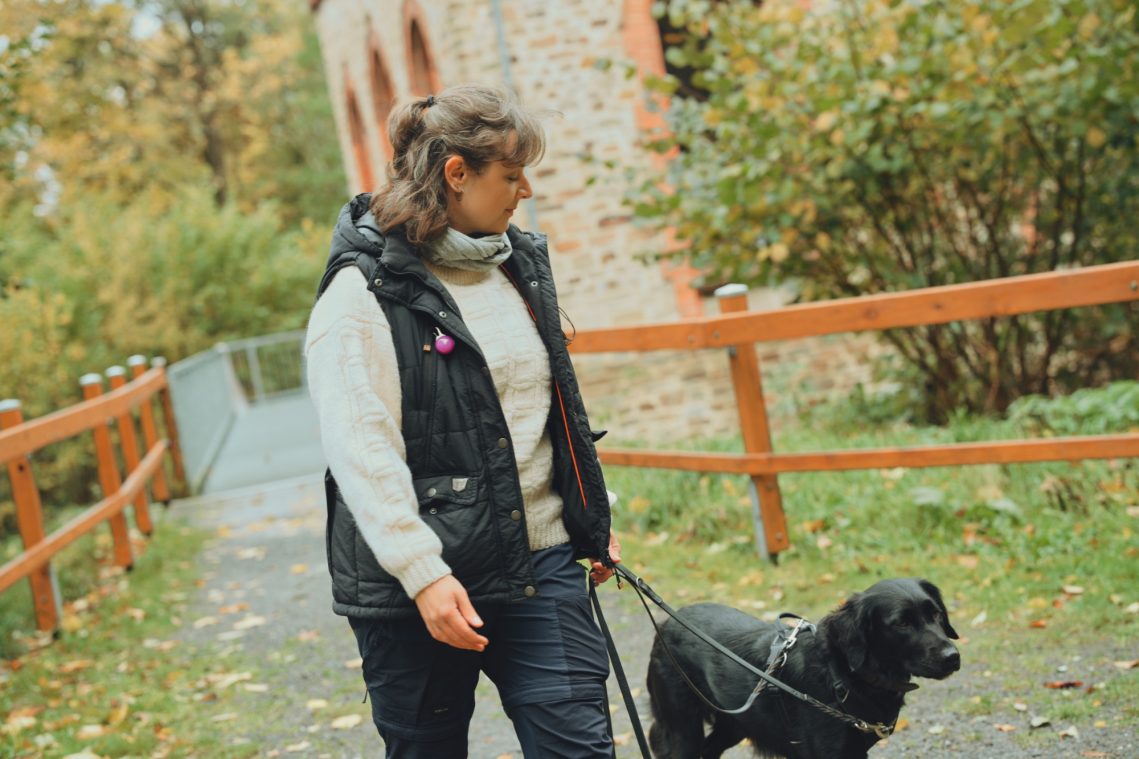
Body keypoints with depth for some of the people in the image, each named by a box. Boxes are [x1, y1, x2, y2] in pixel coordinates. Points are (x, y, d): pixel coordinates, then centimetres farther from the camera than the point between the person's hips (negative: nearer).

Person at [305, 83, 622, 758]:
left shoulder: (522, 262, 11)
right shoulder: (365, 291, -11)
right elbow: (361, 450, -18)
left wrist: (595, 519, 21)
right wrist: (422, 574, -23)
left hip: (540, 562, 5)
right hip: (417, 584, -5)